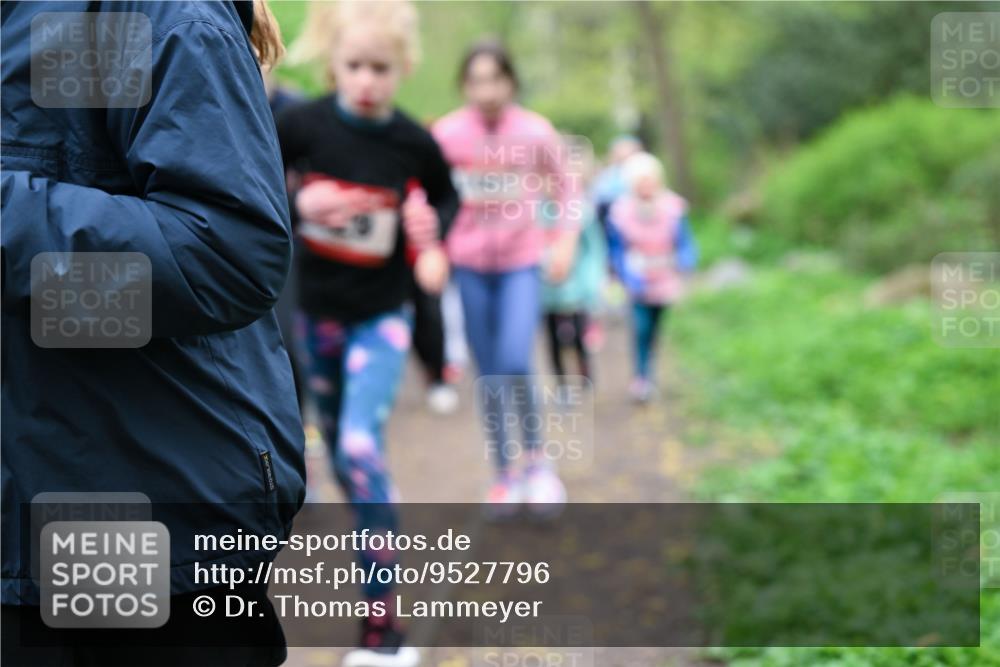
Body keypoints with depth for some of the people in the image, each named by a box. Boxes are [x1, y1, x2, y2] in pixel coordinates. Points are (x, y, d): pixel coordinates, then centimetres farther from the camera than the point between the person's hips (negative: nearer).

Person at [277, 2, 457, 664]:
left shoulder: (413, 141, -10)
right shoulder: (302, 124, -12)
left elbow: (447, 195, 10)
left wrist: (432, 240, -10)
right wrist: (297, 202, -20)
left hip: (381, 316, -2)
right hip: (313, 310, 2)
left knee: (362, 447, -18)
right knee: (340, 448, 14)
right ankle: (370, 553, 39)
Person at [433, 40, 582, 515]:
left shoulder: (536, 132, -9)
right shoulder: (447, 133, -9)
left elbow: (565, 191, 6)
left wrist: (565, 240, -5)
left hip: (522, 263, -1)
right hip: (470, 266, 1)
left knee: (515, 364, -18)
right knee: (488, 375, 6)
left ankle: (535, 457, 5)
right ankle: (504, 475, 20)